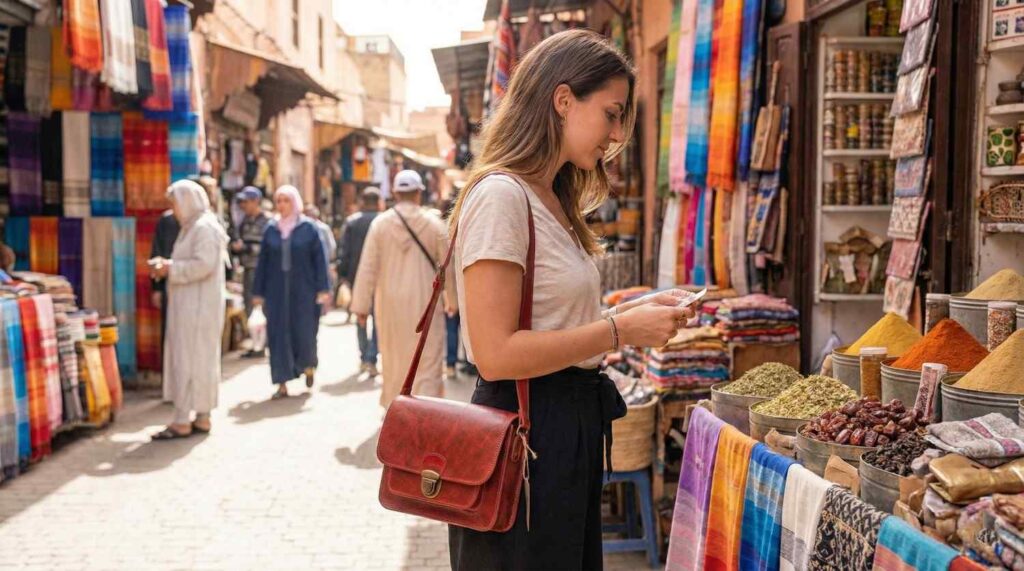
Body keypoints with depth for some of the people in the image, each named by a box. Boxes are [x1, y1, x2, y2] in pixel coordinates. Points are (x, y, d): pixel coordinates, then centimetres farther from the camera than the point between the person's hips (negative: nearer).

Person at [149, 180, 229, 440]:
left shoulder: (204, 228, -13)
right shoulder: (193, 227, 18)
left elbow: (203, 264, -23)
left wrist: (170, 268, -15)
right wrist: (167, 264, 6)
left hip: (198, 307, -10)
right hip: (190, 306, 10)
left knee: (188, 360, -8)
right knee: (200, 360, 11)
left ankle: (182, 421, -6)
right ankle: (202, 417, 16)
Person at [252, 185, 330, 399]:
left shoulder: (308, 228, -1)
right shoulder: (271, 229, 6)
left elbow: (319, 259, -3)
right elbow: (262, 262, 7)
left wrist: (322, 289, -9)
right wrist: (258, 292, 4)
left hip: (303, 291, -2)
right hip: (277, 291, 2)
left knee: (304, 330, 1)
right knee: (278, 334, 0)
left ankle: (308, 365, 33)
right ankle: (282, 384, 5)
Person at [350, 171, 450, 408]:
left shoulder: (380, 223, -3)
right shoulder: (434, 224, -5)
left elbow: (368, 268, -3)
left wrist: (361, 305, 3)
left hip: (390, 302, 2)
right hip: (425, 302, -2)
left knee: (393, 360, 16)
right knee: (428, 361, 0)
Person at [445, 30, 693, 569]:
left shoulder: (552, 201, 13)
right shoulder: (499, 196, -17)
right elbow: (497, 354, -23)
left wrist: (635, 311, 3)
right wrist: (621, 330, -18)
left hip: (570, 431, 10)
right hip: (524, 437, -10)